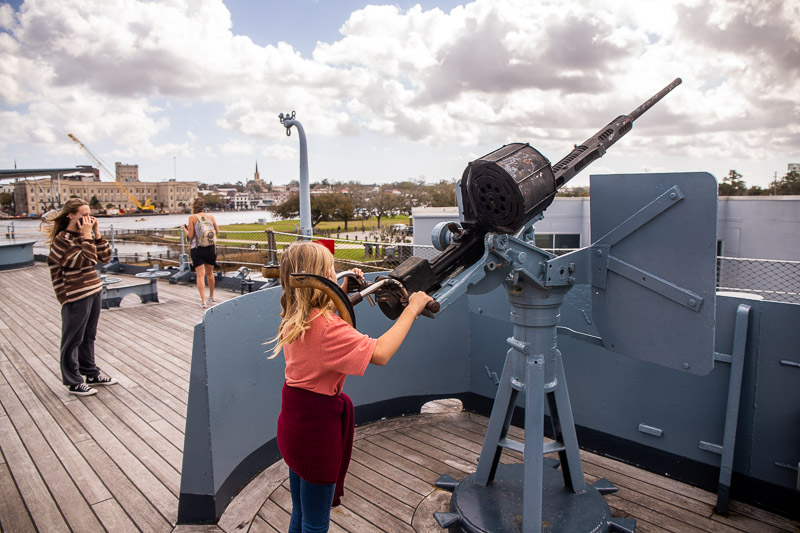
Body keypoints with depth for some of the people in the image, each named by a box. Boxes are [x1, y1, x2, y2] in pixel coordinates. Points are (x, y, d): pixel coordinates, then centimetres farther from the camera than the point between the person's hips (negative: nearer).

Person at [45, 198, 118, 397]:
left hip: (93, 291, 8)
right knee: (73, 340, 5)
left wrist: (96, 233, -2)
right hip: (76, 297, -8)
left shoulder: (85, 236, 9)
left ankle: (91, 373, 31)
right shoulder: (61, 240, -14)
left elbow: (105, 257, 4)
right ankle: (73, 382, 15)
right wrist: (87, 235, -19)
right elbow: (86, 261, -25)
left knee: (89, 337, 18)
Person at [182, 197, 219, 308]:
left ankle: (203, 301, -11)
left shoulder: (192, 218, -7)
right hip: (210, 248, 3)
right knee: (210, 273, 19)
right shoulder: (211, 217, 2)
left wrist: (184, 229, 10)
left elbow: (190, 235, -8)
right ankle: (211, 297, 33)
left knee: (200, 275, -3)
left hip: (197, 249, -3)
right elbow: (217, 231, 13)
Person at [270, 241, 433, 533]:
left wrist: (343, 293, 19)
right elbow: (380, 353, -34)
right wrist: (411, 309, -25)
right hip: (317, 425, -9)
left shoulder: (294, 320, 1)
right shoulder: (326, 325, -27)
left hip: (293, 421, 9)